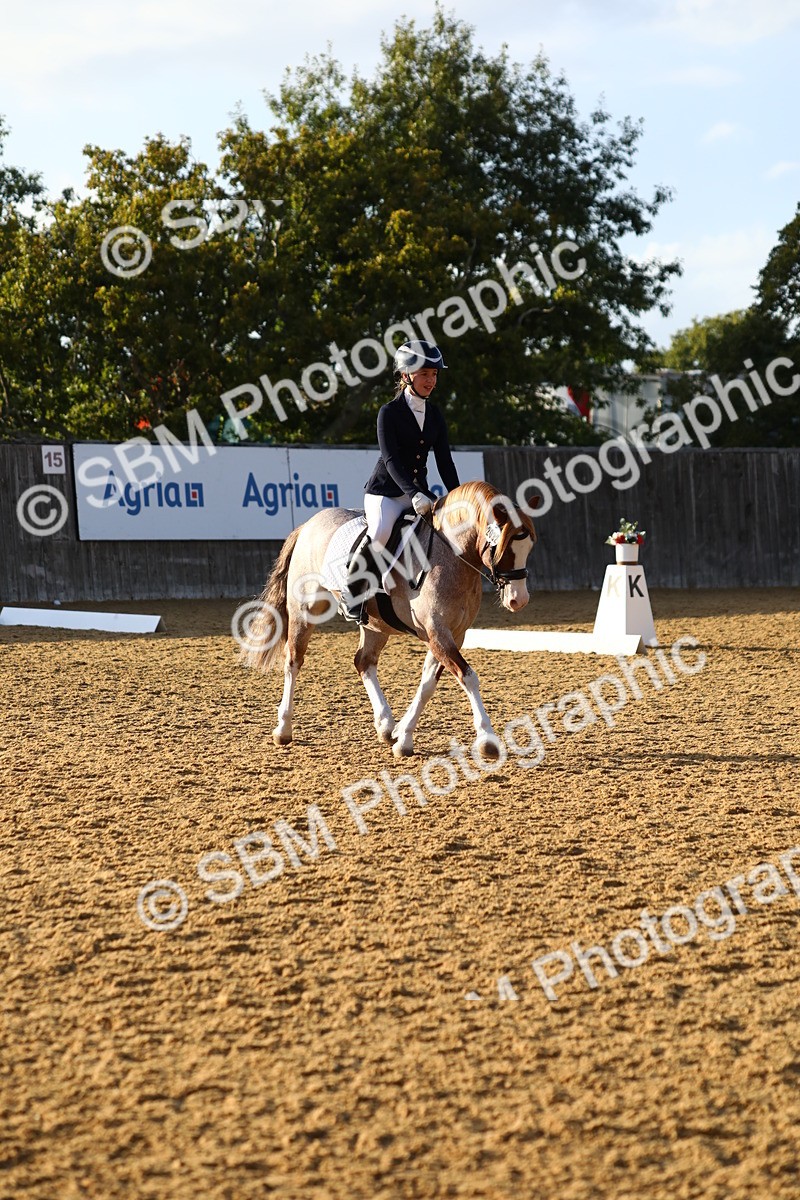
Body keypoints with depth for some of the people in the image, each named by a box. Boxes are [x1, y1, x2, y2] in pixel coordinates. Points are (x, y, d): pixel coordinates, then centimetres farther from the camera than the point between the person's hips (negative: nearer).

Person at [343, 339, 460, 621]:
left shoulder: (435, 414, 10)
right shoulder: (389, 413, -8)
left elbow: (444, 459, 9)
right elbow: (391, 459, -18)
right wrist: (413, 494, -31)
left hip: (419, 492, 6)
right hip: (386, 490, -6)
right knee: (380, 533, -35)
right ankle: (353, 597, -22)